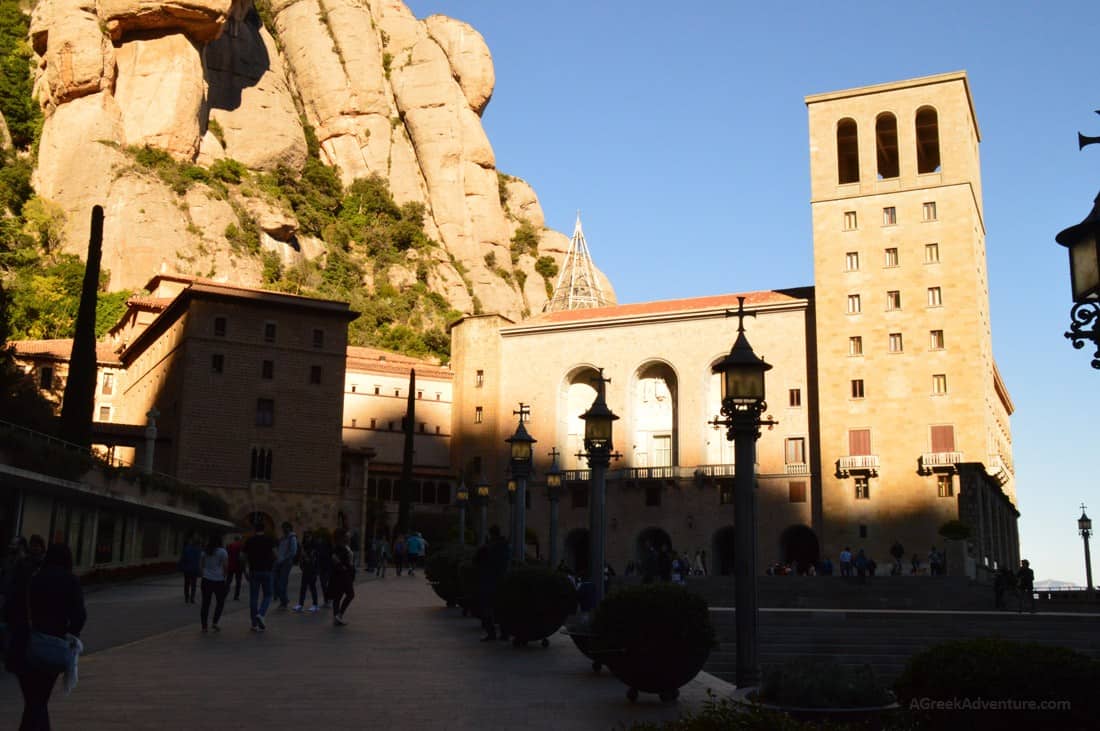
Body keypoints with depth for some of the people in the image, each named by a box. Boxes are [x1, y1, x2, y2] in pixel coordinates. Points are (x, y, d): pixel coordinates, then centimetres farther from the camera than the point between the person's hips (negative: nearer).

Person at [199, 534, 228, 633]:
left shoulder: (205, 552, 8)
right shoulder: (222, 552, -7)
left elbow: (202, 566, 10)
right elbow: (226, 566, -9)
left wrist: (203, 575, 16)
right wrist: (225, 577, 3)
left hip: (206, 580, 4)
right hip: (218, 580, -4)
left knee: (205, 603, 5)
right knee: (220, 602, 10)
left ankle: (204, 626, 4)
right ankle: (215, 622, -1)